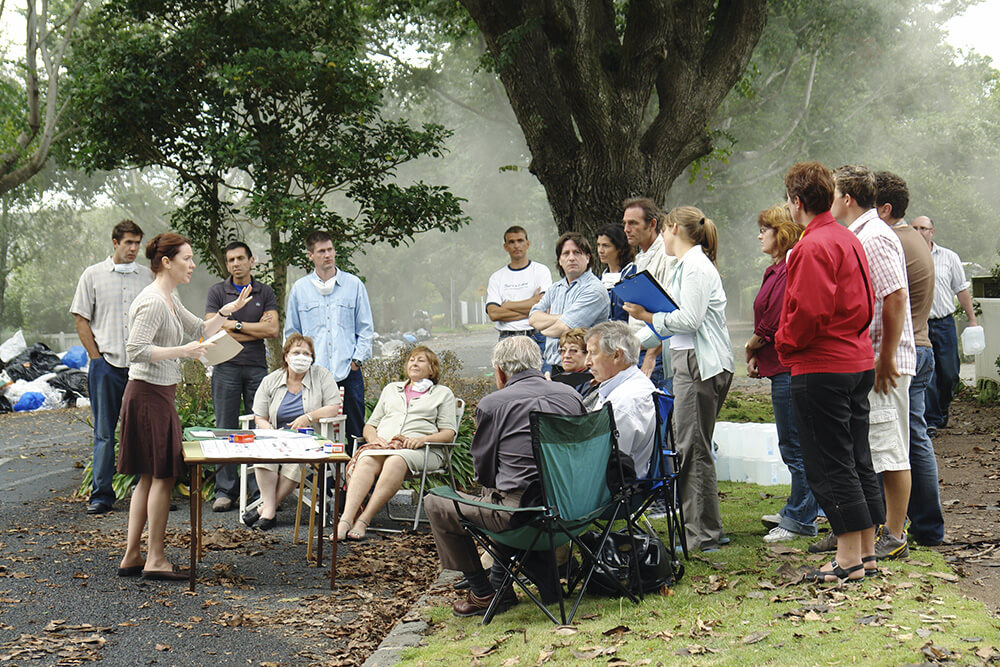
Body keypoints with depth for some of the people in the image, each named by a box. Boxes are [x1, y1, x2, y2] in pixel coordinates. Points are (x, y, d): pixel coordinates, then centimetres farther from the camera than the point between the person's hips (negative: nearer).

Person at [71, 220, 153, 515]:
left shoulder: (148, 277, 9)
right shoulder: (93, 275, 5)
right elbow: (81, 319, 5)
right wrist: (96, 357, -3)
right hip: (107, 364, -1)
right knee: (104, 432, 2)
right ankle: (101, 494, 7)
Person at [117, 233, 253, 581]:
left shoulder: (169, 300, 15)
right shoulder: (152, 301, -16)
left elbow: (201, 331, 24)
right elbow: (136, 350, -23)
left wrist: (228, 310, 11)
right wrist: (182, 351, -23)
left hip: (158, 395, 10)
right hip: (150, 394, -10)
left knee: (149, 477, 12)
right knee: (162, 475, -5)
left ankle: (132, 556, 16)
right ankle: (155, 560, 1)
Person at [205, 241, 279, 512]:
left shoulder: (265, 292, 10)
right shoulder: (216, 292, 5)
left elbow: (272, 329, -2)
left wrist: (236, 324, -6)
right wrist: (256, 330, -5)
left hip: (257, 368, 1)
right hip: (226, 367, -1)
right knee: (225, 430, -1)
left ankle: (260, 489, 7)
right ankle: (225, 491, 5)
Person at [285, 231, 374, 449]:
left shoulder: (354, 285, 8)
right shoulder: (299, 288, 10)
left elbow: (366, 328, 9)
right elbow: (291, 332, 14)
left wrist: (357, 359, -2)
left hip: (348, 372, 0)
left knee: (355, 433, 1)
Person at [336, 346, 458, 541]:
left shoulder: (443, 393, 21)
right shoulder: (391, 389, 32)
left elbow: (449, 433, 8)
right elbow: (370, 425, 27)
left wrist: (422, 439, -11)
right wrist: (374, 438, 2)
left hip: (422, 450, -3)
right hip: (383, 443, 3)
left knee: (396, 461, -39)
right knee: (367, 460, -34)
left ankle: (363, 520, -45)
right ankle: (346, 519, -49)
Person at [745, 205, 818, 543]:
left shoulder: (789, 272, -17)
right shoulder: (778, 270, 16)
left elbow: (772, 325, -17)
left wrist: (750, 350, -1)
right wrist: (755, 354, 8)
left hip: (789, 369, -11)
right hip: (783, 367, 11)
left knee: (794, 447, -3)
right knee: (792, 445, 17)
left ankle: (801, 519, 4)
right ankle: (798, 511, 27)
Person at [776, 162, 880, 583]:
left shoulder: (813, 247, -16)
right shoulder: (849, 240, 13)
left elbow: (809, 312, -21)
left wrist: (784, 344, -6)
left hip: (821, 368, -9)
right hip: (859, 361, 9)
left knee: (829, 465, -4)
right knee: (857, 459, 14)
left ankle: (849, 558, -1)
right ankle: (867, 551, 20)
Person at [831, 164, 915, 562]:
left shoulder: (875, 237, -14)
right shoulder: (856, 237, 17)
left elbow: (896, 298, -21)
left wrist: (886, 359, -21)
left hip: (884, 363, -10)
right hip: (862, 363, 10)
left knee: (890, 452, -4)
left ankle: (894, 538, 2)